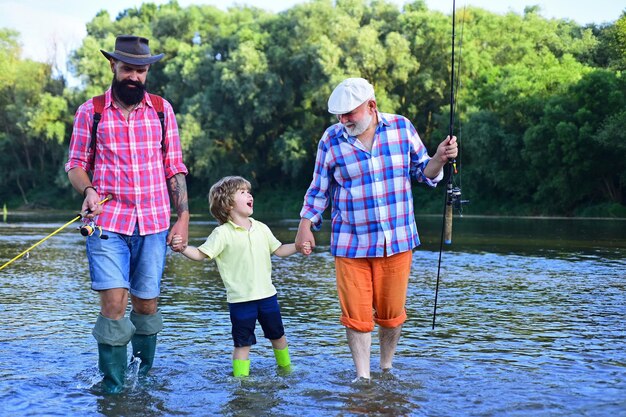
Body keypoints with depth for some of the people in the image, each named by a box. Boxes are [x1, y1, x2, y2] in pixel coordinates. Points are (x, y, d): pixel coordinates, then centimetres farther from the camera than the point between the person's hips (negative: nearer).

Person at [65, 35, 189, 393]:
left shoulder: (162, 110, 8)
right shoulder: (90, 111, 4)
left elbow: (175, 168, 9)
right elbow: (76, 164, 8)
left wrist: (183, 217, 4)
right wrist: (88, 190, -14)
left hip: (153, 223, 2)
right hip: (107, 222, -1)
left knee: (146, 304, 7)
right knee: (113, 302, -12)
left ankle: (145, 373, 28)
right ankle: (113, 386, 1)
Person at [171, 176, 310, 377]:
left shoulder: (261, 228, 6)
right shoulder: (222, 233, -10)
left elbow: (278, 250, 16)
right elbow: (201, 254, -14)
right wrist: (182, 248, -30)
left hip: (267, 294, 5)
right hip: (241, 299, -5)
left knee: (278, 336, 21)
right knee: (243, 343, 1)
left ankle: (286, 369, 41)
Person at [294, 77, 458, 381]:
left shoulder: (401, 127, 0)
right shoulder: (331, 140, -2)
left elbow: (423, 172, 10)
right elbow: (318, 189, 7)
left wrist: (439, 159, -10)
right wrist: (305, 226, 1)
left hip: (397, 241, 1)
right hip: (351, 243, 0)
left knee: (392, 313, 8)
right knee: (356, 315, -2)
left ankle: (386, 370, 28)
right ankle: (362, 376, 13)